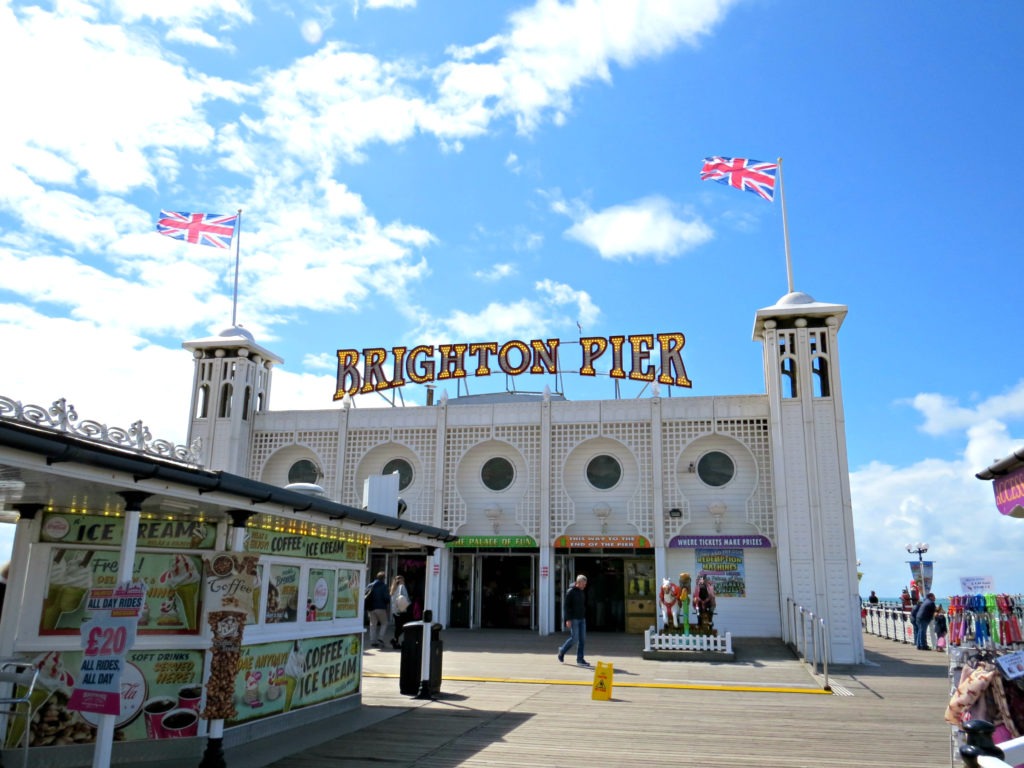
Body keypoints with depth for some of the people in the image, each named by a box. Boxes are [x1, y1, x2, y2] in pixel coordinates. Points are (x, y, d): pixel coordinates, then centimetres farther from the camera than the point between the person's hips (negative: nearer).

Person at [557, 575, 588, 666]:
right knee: (574, 639, -7)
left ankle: (580, 659, 10)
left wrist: (584, 616, 17)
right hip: (573, 619, -7)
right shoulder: (571, 592, -12)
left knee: (582, 639, 4)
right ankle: (562, 651, 15)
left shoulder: (582, 592, 11)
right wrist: (568, 619, -19)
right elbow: (565, 605, -14)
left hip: (581, 619, 7)